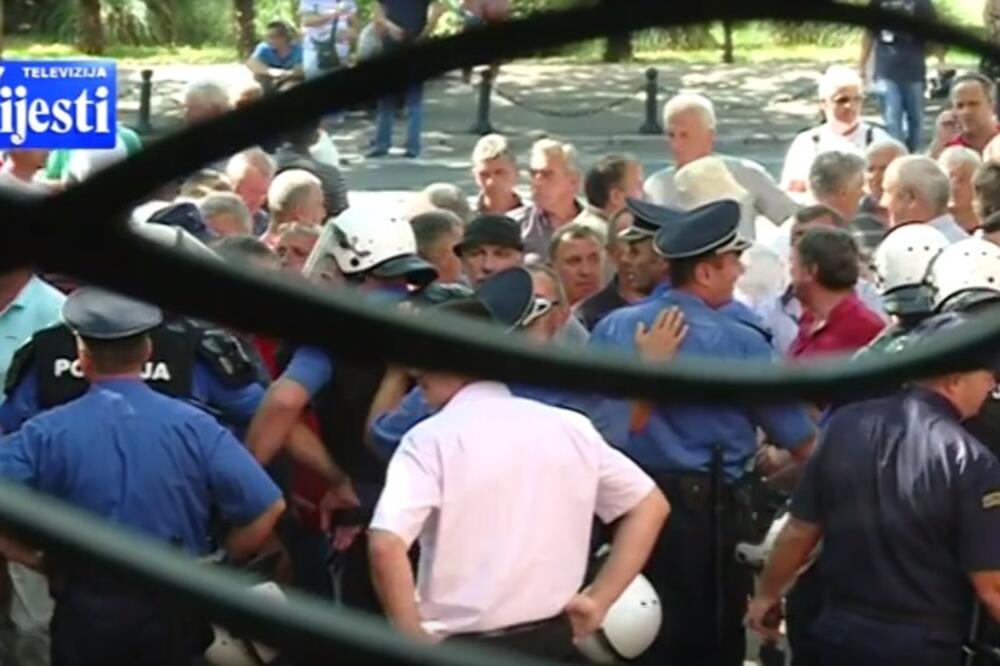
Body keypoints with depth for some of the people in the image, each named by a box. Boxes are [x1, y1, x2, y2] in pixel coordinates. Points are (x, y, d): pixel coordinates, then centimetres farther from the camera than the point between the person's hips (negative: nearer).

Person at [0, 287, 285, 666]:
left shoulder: (45, 433, -8)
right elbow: (267, 507, -12)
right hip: (173, 610, 0)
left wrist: (44, 562, -1)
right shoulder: (193, 426, -8)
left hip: (85, 610, 0)